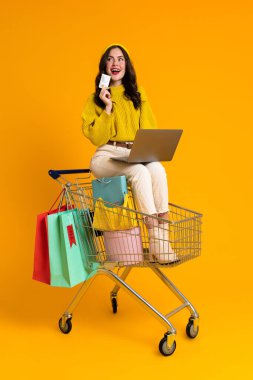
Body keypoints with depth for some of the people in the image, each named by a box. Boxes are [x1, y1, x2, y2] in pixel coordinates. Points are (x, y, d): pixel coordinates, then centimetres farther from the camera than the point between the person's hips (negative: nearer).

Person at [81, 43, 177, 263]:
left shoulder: (138, 96, 17)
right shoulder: (95, 99, 9)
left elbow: (150, 132, 12)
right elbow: (96, 138, -1)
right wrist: (108, 107, -9)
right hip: (106, 156, -2)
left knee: (157, 169, -33)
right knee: (140, 172, -35)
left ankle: (162, 242, -35)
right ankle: (155, 243, -36)